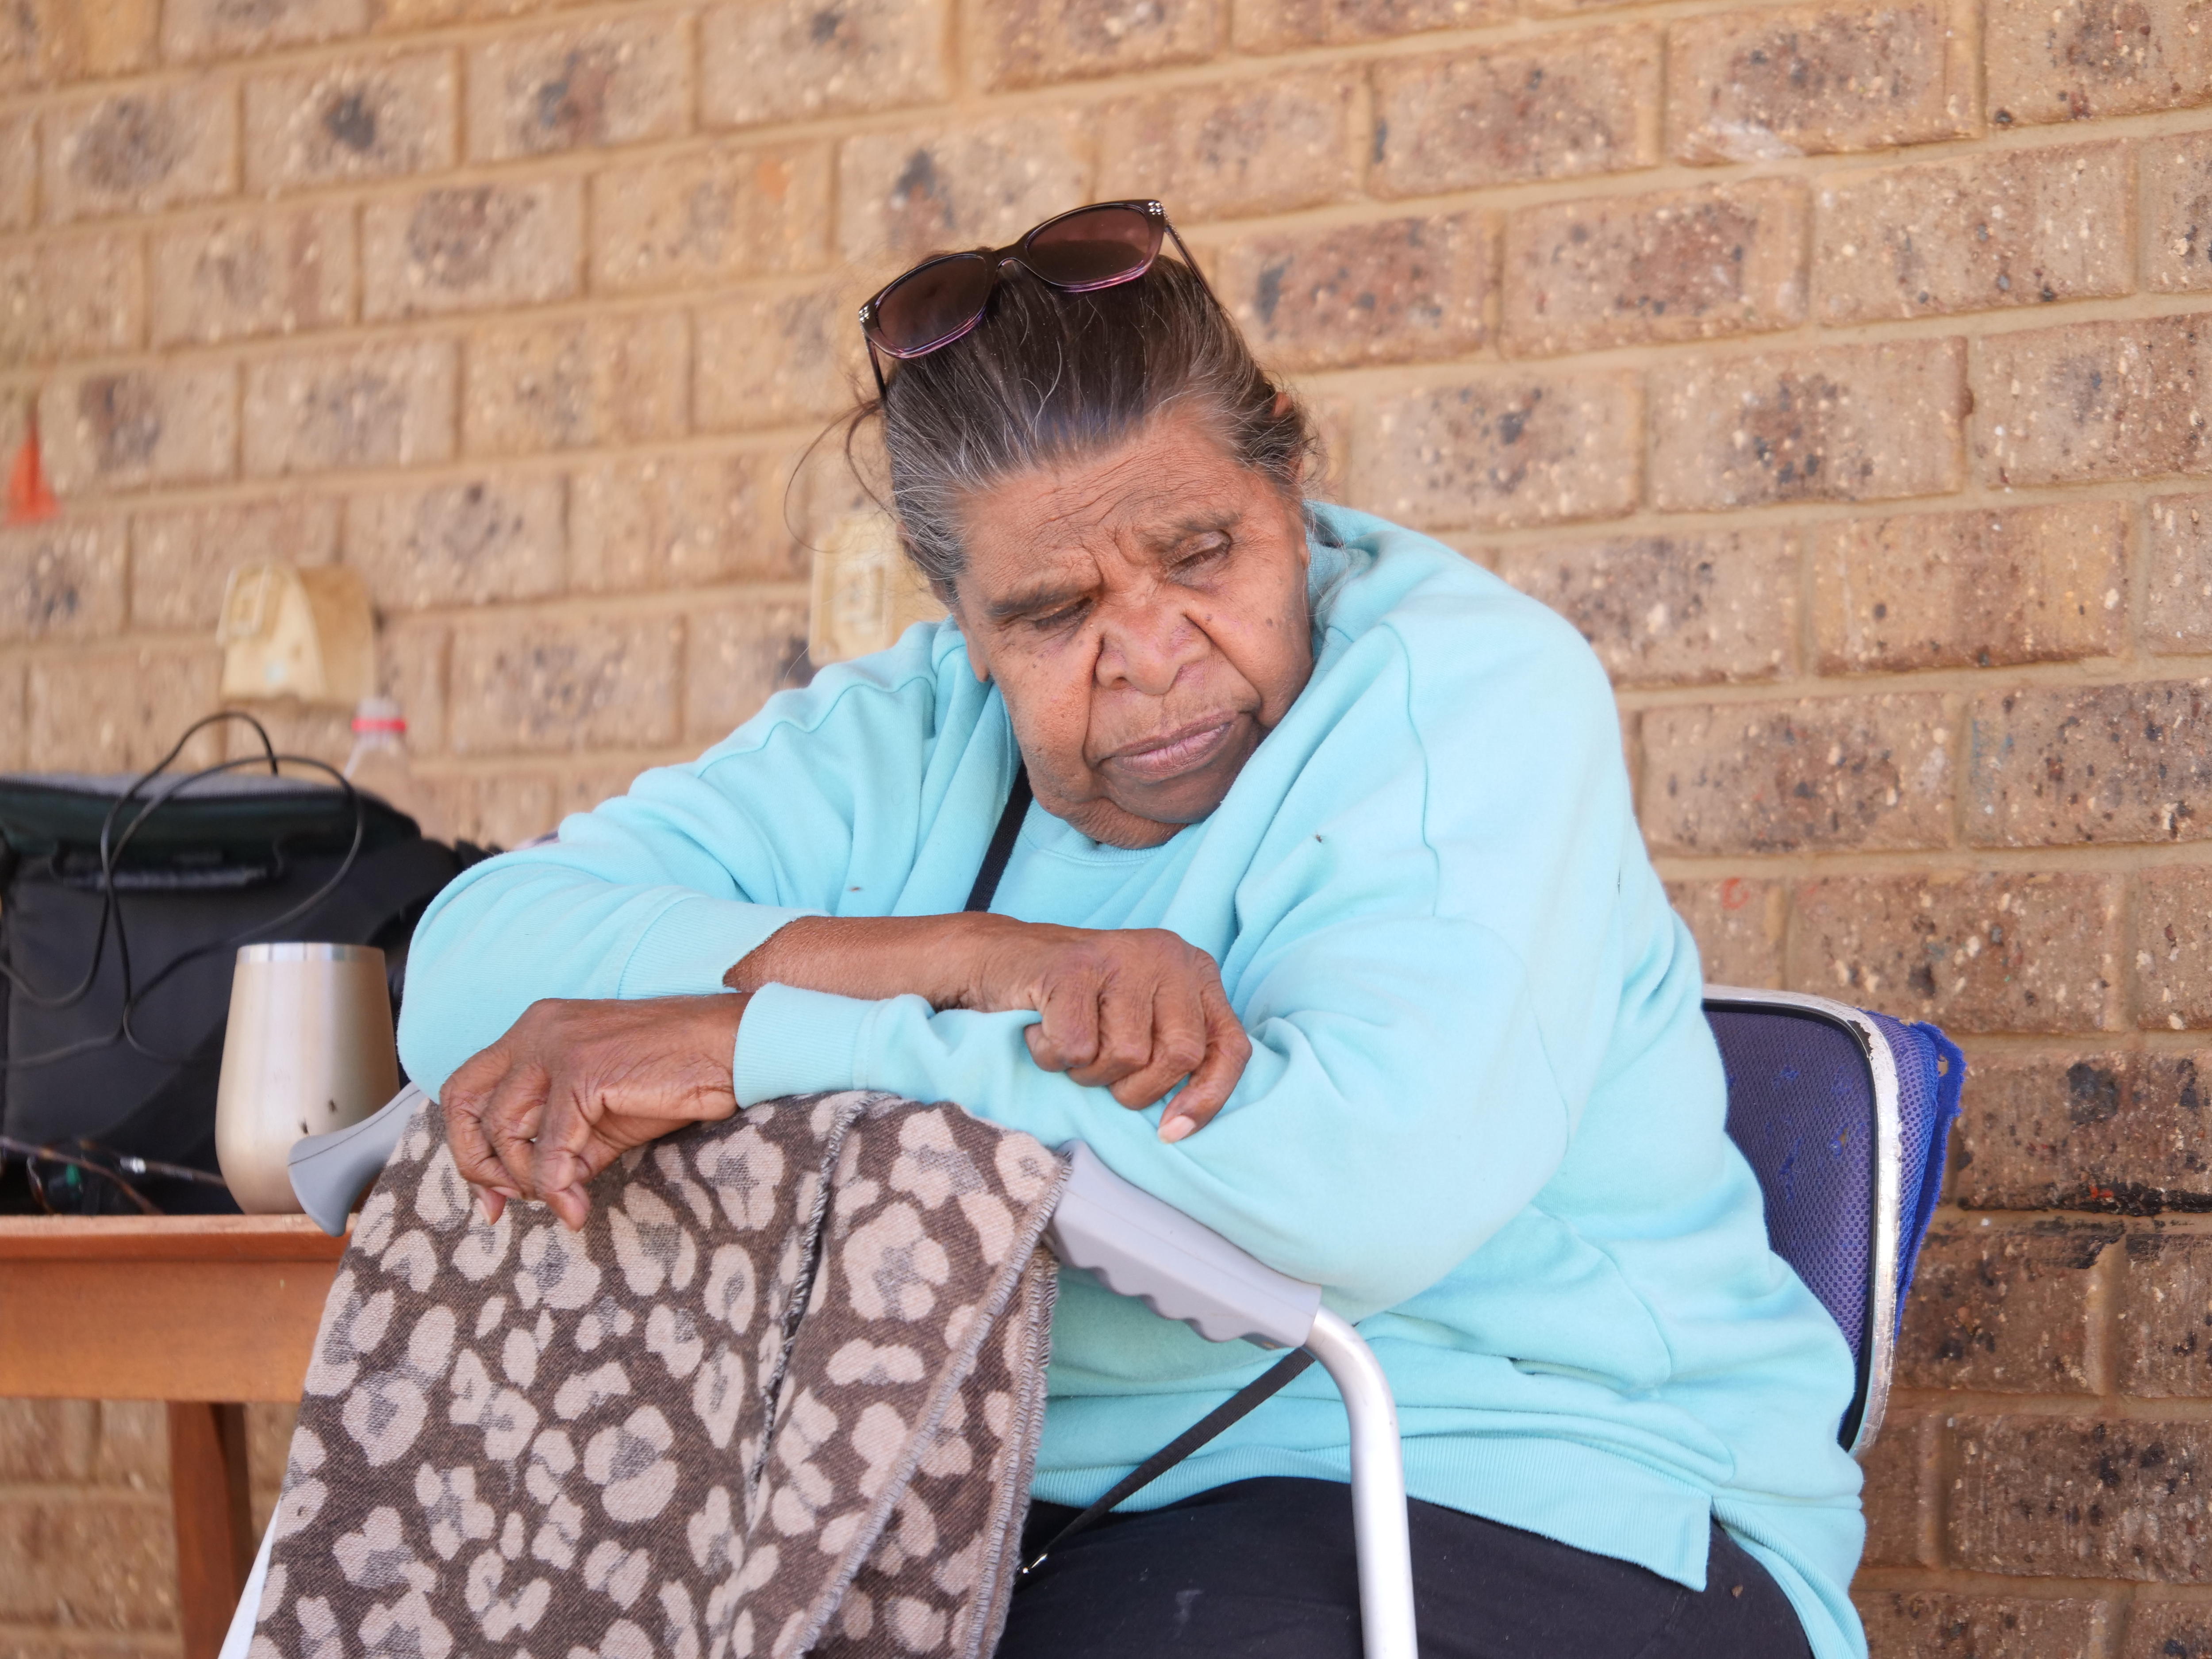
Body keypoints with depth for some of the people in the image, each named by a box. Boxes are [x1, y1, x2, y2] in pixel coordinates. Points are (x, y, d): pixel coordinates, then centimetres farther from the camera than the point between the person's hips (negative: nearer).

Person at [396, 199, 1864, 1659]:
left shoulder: (1467, 685, -10)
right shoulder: (903, 745, 5)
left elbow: (1362, 1184, -28)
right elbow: (474, 965, -9)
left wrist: (752, 1041, -27)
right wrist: (984, 959, -23)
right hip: (998, 1514, 3)